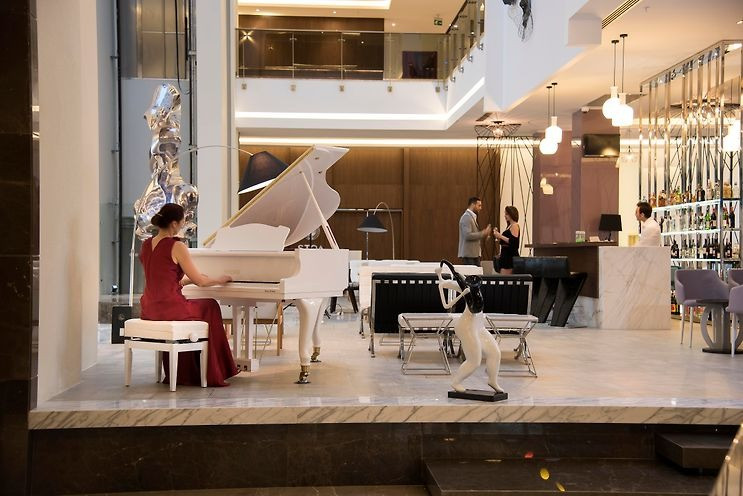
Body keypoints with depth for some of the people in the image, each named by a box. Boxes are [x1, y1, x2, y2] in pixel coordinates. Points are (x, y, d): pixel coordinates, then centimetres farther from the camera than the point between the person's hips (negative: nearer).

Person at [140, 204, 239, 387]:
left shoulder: (146, 245, 10)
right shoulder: (177, 246, -13)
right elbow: (200, 281, -9)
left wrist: (191, 278, 31)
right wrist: (220, 280, 10)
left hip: (149, 309, 7)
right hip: (170, 308, -7)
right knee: (210, 306, 18)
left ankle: (180, 373, 37)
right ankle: (211, 374, 26)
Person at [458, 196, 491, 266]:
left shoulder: (472, 217, 18)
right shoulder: (466, 217, -13)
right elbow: (467, 235, -23)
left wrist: (483, 233, 7)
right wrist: (482, 234, -16)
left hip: (474, 254, 10)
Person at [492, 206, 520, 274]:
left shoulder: (515, 226, -9)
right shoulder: (509, 226, 20)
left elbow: (513, 241, -21)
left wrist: (500, 236, -19)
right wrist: (497, 235, 8)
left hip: (510, 256, -10)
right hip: (506, 256, 10)